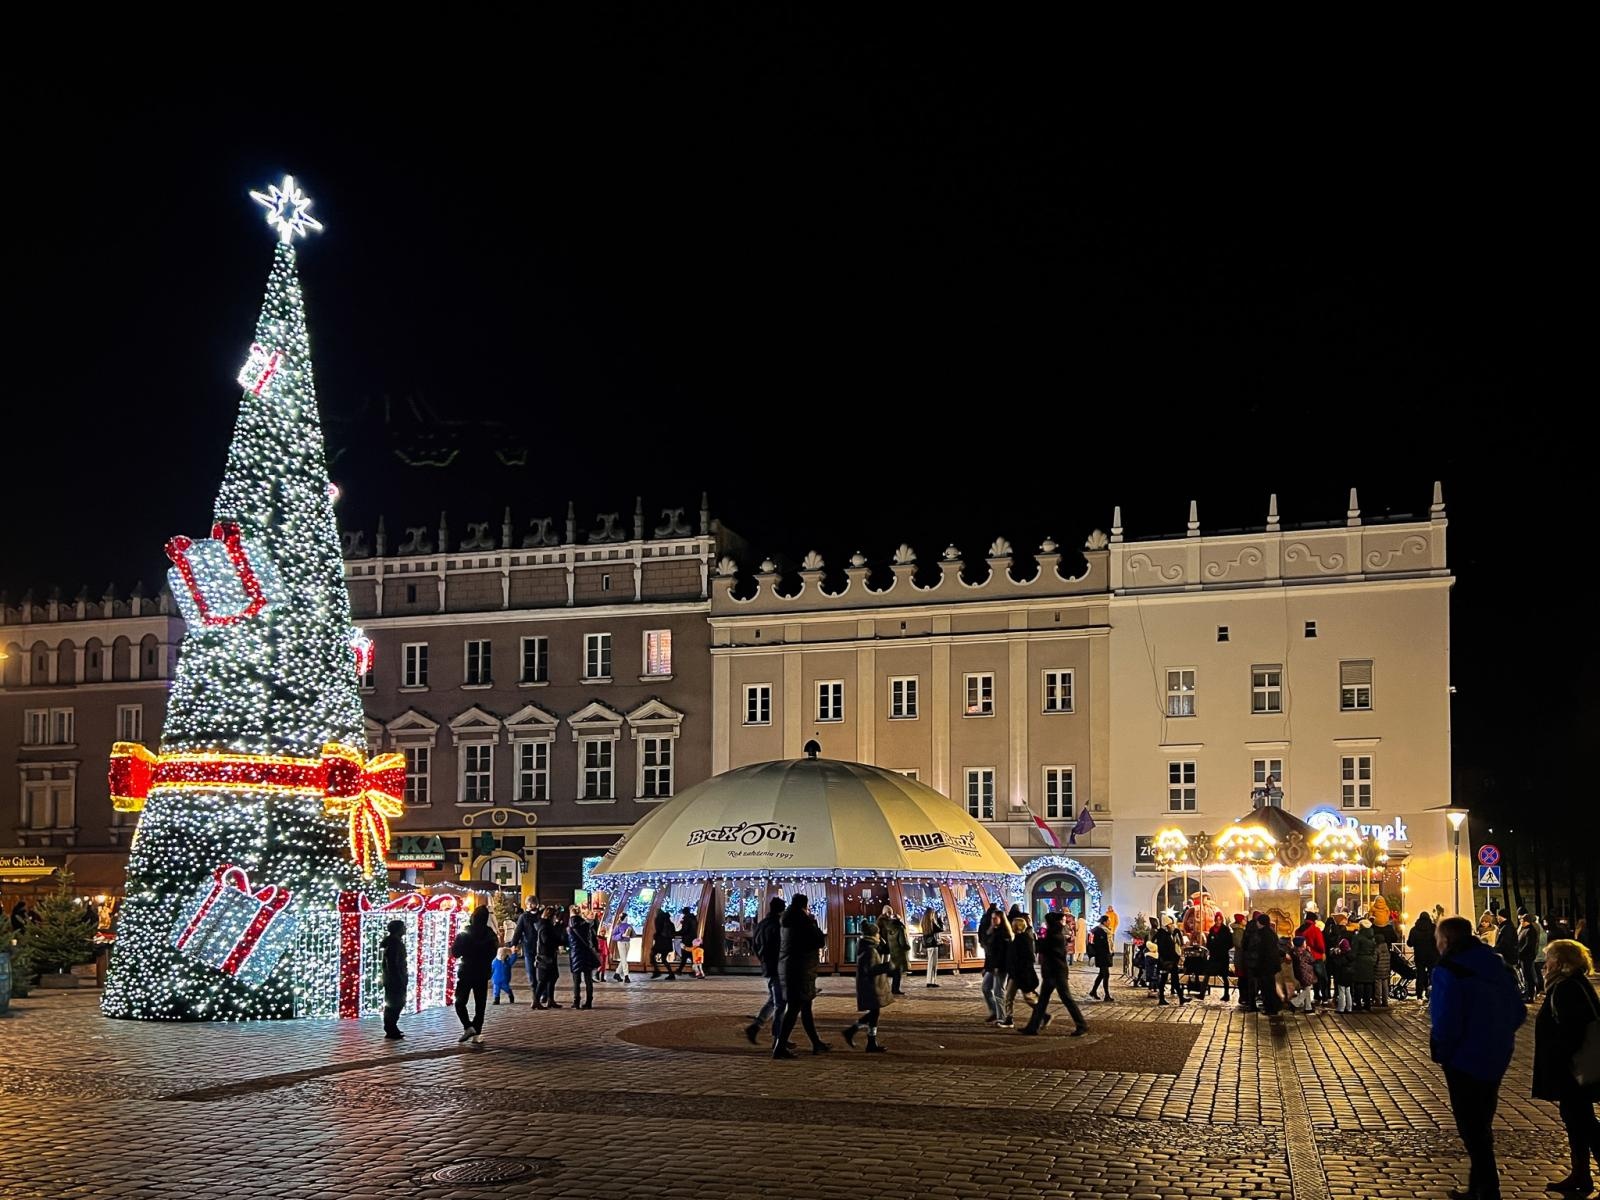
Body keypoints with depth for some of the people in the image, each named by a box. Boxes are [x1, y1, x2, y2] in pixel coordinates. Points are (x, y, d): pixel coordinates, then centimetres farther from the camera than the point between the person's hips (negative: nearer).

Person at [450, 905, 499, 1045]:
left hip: (466, 973, -3)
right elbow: (493, 954, 7)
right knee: (480, 1005, 8)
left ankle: (468, 1027, -11)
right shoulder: (490, 934, -4)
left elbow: (455, 953, -9)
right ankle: (476, 1034, 4)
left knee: (460, 1002, 8)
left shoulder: (464, 934, -12)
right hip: (483, 974, 3)